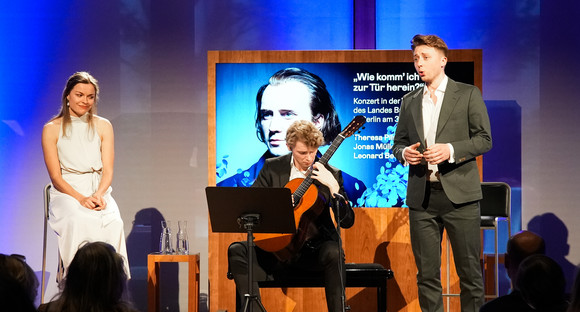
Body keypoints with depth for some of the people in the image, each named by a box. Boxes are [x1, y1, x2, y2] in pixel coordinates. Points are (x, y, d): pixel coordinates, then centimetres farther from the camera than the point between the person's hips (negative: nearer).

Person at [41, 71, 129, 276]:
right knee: (80, 222, -37)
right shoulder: (52, 129, 5)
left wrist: (99, 195, -15)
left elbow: (108, 170, 6)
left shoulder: (103, 126, 13)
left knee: (114, 222, -32)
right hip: (66, 193, -2)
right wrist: (81, 198, -17)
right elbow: (56, 177, -1)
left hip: (99, 191, 2)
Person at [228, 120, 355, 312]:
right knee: (237, 251, -23)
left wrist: (333, 186, -20)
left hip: (312, 248, -2)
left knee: (333, 253, -36)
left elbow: (347, 222, -7)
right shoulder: (272, 168, 6)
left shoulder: (330, 175, 0)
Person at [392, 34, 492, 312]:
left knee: (469, 269, -1)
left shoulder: (468, 94, 3)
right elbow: (398, 143, 20)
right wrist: (404, 153, -3)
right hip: (421, 196, 4)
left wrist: (451, 150, -17)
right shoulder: (409, 101, 15)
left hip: (459, 194, -3)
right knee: (426, 273, 4)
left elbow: (484, 139, -1)